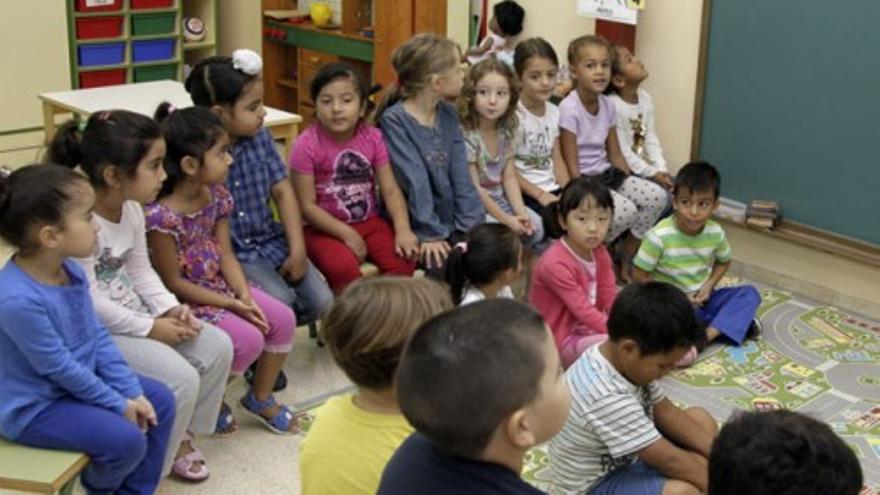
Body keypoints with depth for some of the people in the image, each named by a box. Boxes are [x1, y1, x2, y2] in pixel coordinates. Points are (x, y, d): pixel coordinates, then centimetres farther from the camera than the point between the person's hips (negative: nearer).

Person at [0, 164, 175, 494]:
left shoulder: (70, 270, -5)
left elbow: (97, 336, 3)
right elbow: (61, 368, -25)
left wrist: (132, 392, -2)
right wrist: (119, 405, -15)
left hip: (77, 382, 9)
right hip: (35, 407, -9)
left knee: (160, 400, 7)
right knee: (126, 438, -21)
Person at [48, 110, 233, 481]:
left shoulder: (132, 210, 3)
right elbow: (89, 302, -25)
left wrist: (169, 309, -6)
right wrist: (149, 328, -21)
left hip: (133, 317, 10)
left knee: (218, 347, 1)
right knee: (180, 379, -21)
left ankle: (182, 434, 18)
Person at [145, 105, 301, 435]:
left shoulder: (217, 196, -2)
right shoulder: (162, 215, -26)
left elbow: (225, 253, 1)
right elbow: (173, 282, -20)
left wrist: (245, 296, -15)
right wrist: (230, 305, -19)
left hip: (220, 284, 8)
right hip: (187, 300, -8)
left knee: (283, 318, -5)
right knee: (248, 339, -22)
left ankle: (260, 396, 16)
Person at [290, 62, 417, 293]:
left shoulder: (372, 138, -1)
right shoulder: (307, 145, -13)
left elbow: (391, 191, -2)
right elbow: (307, 206, -12)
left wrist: (403, 231, -17)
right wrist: (347, 234, -17)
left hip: (369, 221, 4)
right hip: (326, 228, -4)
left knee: (404, 259, -19)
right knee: (344, 267, -31)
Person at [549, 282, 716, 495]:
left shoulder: (621, 358, -11)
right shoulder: (607, 397, -37)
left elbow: (666, 412, 2)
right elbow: (669, 461, -28)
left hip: (625, 456, 10)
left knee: (700, 418, 8)